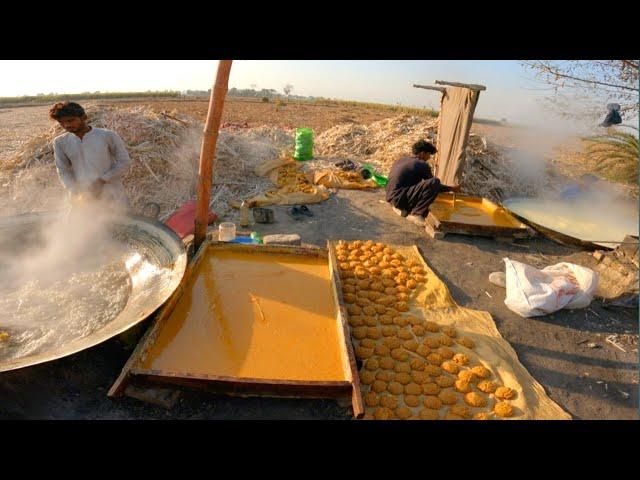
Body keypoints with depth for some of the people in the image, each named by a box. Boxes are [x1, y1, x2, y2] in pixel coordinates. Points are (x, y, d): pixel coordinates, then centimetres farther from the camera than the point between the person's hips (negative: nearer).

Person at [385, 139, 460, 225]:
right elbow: (433, 184, 5)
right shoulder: (422, 165, -4)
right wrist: (451, 189, 21)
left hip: (391, 197, 9)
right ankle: (415, 213, -11)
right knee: (434, 183, -19)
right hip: (400, 198, -9)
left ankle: (402, 208, 17)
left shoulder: (402, 160, 18)